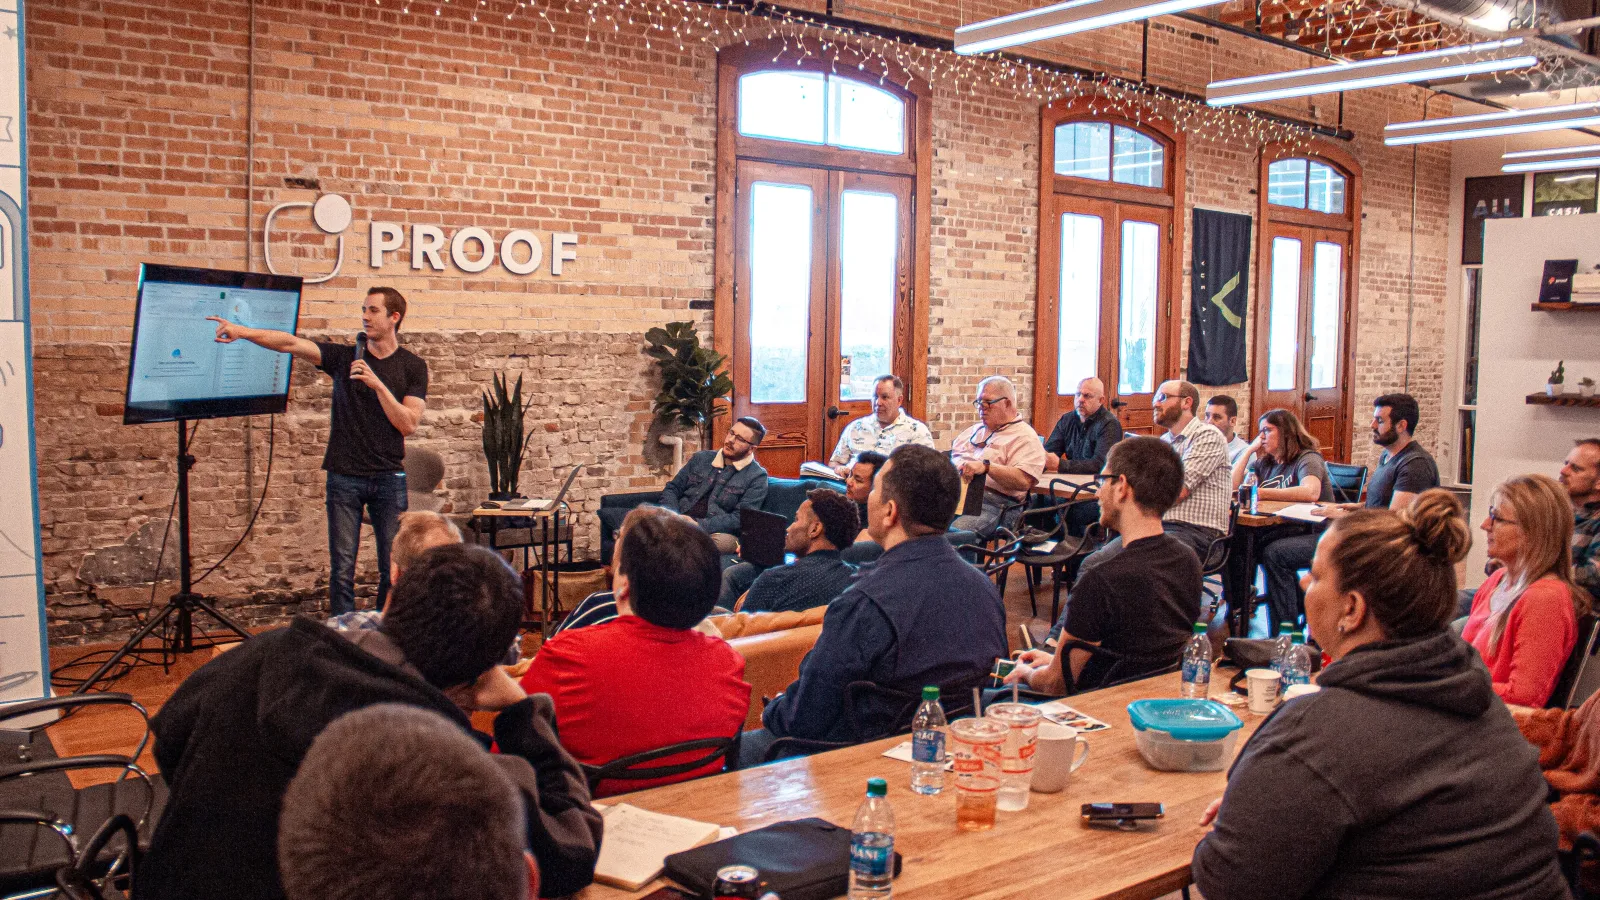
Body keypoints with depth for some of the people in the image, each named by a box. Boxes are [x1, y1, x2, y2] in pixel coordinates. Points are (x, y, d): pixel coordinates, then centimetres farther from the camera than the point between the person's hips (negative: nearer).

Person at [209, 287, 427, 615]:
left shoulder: (412, 366, 4)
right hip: (344, 477, 1)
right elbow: (291, 343, -6)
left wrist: (377, 384, -14)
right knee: (342, 568, -1)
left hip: (388, 477, 0)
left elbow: (408, 424, -5)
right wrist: (243, 331, -19)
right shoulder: (344, 356, 6)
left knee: (393, 569, 2)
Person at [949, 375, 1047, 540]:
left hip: (993, 501, -7)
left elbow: (1024, 481, -13)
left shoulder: (1025, 437, 1)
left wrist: (986, 466, -23)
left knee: (954, 533, -36)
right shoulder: (975, 430, 28)